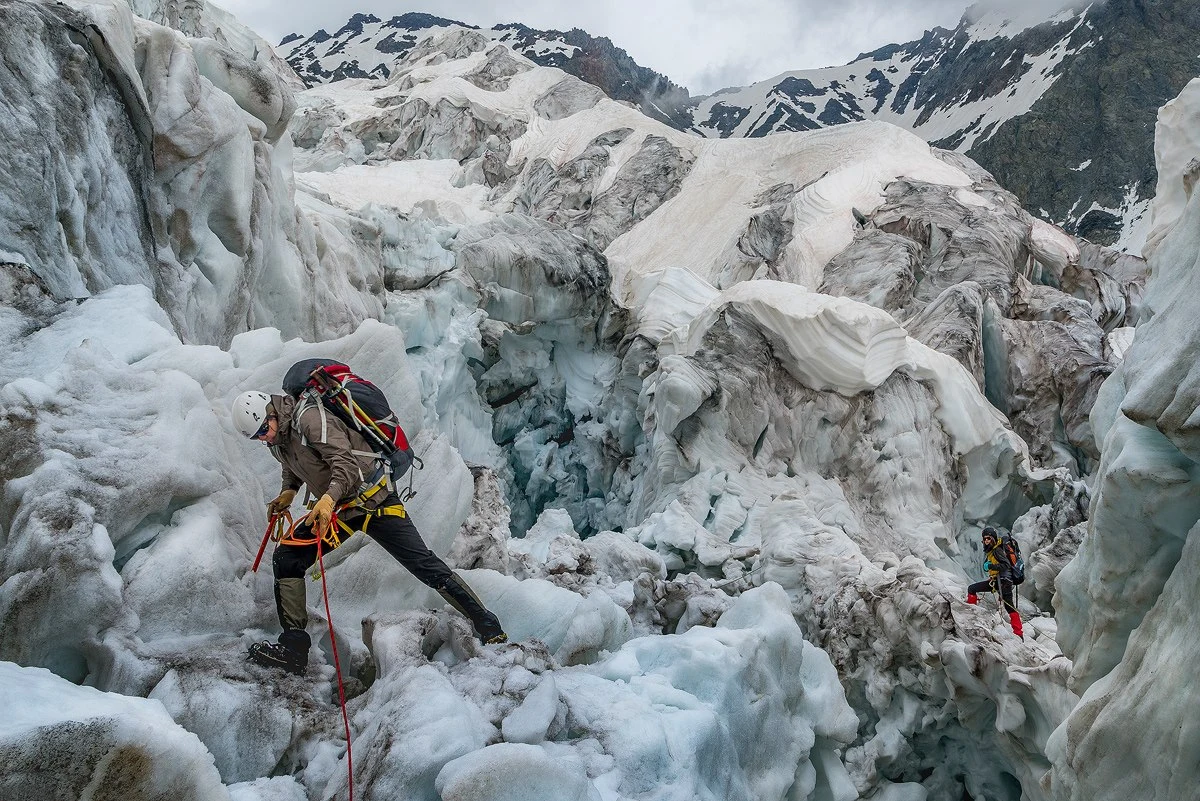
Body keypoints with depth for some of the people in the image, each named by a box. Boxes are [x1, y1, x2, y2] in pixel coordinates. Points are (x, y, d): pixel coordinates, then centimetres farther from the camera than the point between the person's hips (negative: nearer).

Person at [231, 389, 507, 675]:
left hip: (371, 500, -8)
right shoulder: (277, 439, 6)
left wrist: (329, 498, -44)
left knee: (423, 563, -11)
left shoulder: (310, 418, -20)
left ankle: (489, 629, -5)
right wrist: (287, 492, 10)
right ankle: (294, 646, -3)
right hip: (334, 509, 8)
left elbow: (346, 463, -28)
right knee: (285, 559, -5)